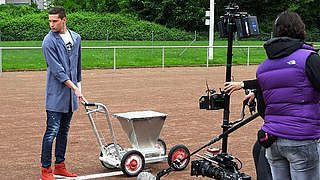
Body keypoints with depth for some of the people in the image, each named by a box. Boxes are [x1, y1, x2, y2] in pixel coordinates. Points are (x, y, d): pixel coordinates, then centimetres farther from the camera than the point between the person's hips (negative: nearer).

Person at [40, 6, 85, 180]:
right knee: (52, 130, -7)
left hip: (70, 95, 6)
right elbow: (57, 70, -16)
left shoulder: (76, 38, 10)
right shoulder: (49, 42, -10)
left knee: (64, 131, 12)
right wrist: (74, 87, -20)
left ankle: (59, 166, 22)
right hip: (56, 94, -6)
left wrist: (79, 85, 18)